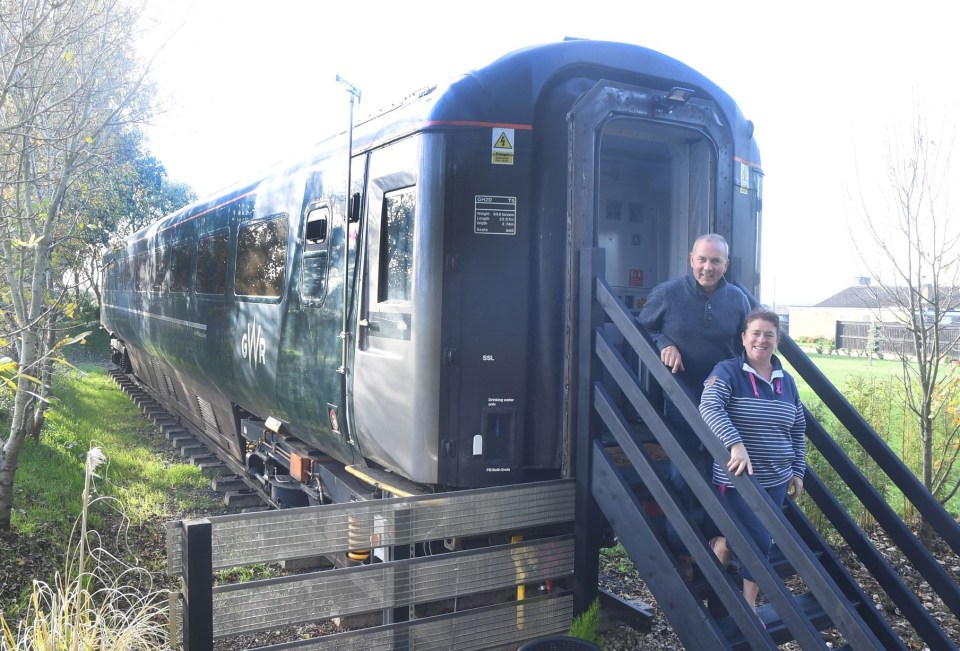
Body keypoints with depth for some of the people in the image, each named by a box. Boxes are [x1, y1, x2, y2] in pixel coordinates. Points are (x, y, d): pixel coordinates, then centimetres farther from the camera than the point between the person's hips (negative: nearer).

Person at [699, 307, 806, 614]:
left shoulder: (786, 381, 9)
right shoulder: (727, 372, -11)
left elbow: (798, 430, 17)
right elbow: (709, 407, -27)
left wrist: (798, 471, 13)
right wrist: (736, 445, -39)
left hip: (776, 480, 6)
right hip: (738, 479, -6)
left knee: (759, 542, 9)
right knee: (759, 543, -5)